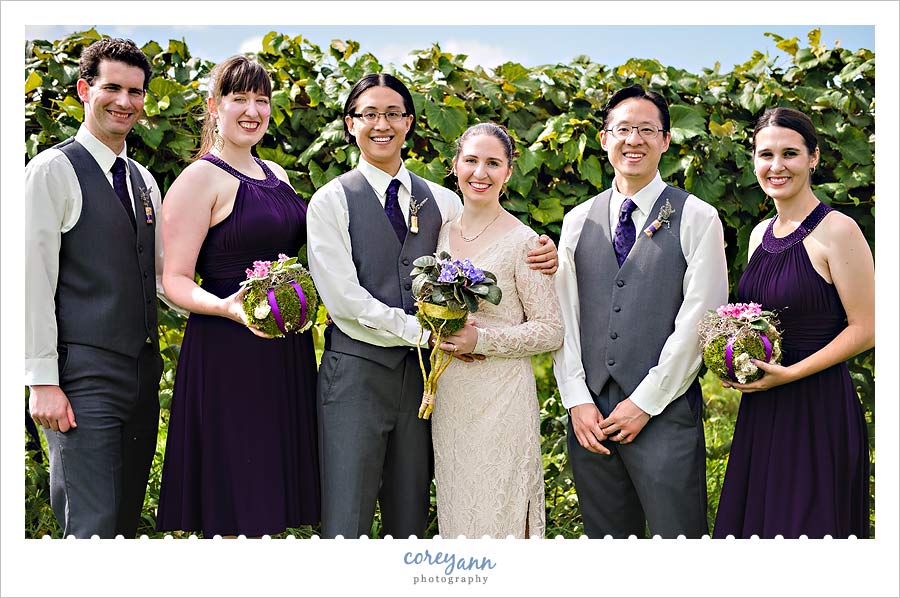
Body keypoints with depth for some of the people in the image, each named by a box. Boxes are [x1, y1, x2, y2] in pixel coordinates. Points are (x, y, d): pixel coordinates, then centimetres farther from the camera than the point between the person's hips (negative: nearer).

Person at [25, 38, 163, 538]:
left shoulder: (143, 179, 16)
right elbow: (35, 280, -11)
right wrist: (43, 380, -16)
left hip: (143, 369, 7)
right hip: (84, 376, -7)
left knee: (128, 516, 13)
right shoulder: (55, 169, -6)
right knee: (92, 526, -9)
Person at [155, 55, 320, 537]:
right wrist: (227, 307, -30)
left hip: (286, 353, 7)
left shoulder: (276, 174, 15)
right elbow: (174, 280, -12)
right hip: (227, 353, -7)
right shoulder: (200, 178, -8)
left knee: (272, 503, 11)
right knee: (234, 508, -4)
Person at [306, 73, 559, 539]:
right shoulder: (331, 201, -2)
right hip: (357, 372, -4)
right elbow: (343, 297, -10)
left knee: (410, 518, 12)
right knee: (346, 521, -1)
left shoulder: (442, 202, 11)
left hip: (421, 373, 4)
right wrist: (424, 331, -13)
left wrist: (541, 257, -5)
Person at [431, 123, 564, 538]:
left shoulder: (522, 242, -10)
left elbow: (551, 330, -9)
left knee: (498, 516, 1)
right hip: (449, 396, 6)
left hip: (501, 396, -5)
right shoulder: (443, 231, 7)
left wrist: (481, 340, -18)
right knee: (456, 512, 13)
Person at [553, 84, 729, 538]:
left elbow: (698, 320, -7)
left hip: (665, 414, -4)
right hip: (591, 414, 4)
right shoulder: (578, 221, 12)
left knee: (676, 531, -2)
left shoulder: (697, 219, -1)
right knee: (605, 534, 12)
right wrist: (577, 401, -2)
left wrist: (645, 403, -10)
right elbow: (564, 316, 8)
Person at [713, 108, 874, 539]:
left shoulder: (837, 230, -12)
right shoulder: (760, 234, 10)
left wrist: (789, 374, -18)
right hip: (760, 411, 7)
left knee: (806, 525, 2)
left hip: (819, 408, -7)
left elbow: (864, 330, -13)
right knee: (754, 520, 13)